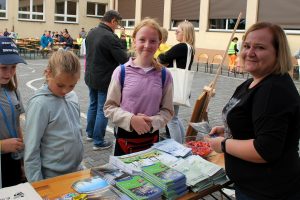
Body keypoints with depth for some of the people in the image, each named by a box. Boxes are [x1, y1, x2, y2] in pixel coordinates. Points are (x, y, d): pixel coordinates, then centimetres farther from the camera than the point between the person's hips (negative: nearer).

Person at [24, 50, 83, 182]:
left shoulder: (72, 96, -2)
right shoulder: (40, 104, -21)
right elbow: (31, 150, -18)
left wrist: (78, 164, 15)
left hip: (76, 171, 6)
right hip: (53, 177, -6)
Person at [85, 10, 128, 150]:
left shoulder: (91, 32, 4)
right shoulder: (110, 37, -23)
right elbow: (124, 60, -22)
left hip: (90, 77, 8)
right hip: (104, 79, -8)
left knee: (93, 105, 21)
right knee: (103, 110, 2)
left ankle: (90, 133, 35)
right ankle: (98, 142, 10)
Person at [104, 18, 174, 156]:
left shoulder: (164, 75, -3)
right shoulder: (121, 71, -7)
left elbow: (167, 110, 1)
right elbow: (109, 107, -4)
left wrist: (152, 122, -17)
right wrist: (131, 119, -19)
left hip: (152, 137, 1)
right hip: (125, 136, -1)